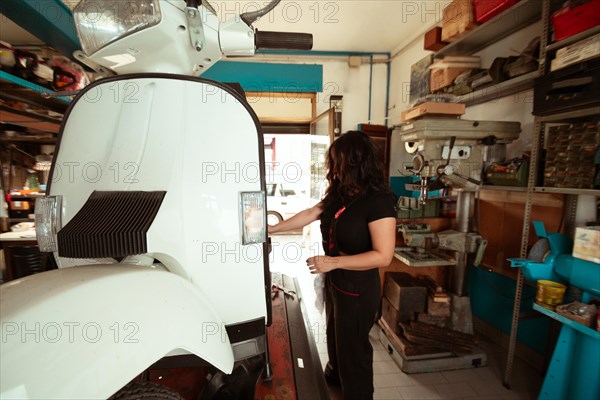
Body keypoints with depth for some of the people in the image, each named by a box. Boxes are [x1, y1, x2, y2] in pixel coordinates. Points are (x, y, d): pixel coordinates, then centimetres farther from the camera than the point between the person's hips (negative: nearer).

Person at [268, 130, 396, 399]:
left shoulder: (378, 200, -24)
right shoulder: (340, 194, -1)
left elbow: (383, 256, -27)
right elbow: (309, 215, 6)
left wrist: (333, 261, -29)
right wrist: (272, 229, 7)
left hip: (358, 288, -8)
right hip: (334, 281, 8)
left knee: (352, 347, 16)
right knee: (334, 337, 30)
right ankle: (334, 377, 58)